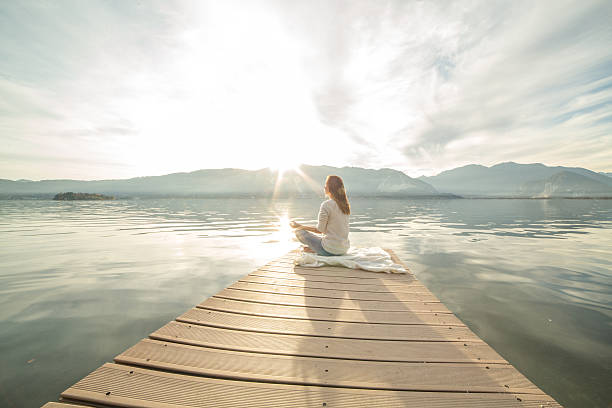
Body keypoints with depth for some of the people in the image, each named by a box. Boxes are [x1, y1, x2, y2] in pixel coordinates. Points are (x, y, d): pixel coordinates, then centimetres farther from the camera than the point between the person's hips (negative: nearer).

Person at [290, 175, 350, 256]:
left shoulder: (326, 204, -18)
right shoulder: (345, 204, 4)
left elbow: (319, 230, -13)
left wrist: (299, 226, -2)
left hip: (330, 250, -7)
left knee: (298, 231, 3)